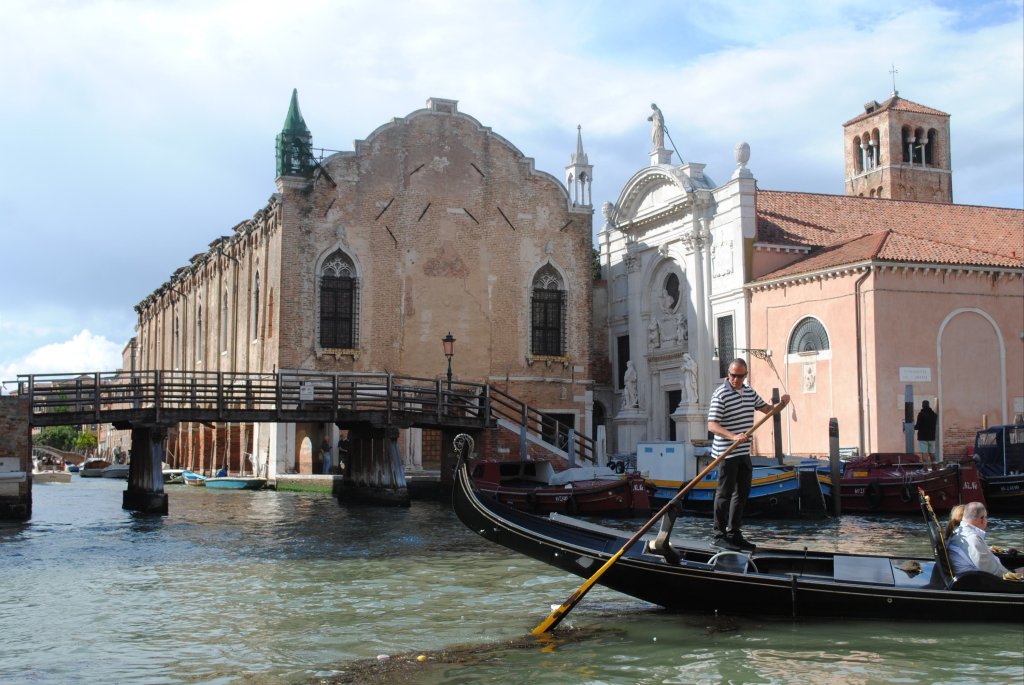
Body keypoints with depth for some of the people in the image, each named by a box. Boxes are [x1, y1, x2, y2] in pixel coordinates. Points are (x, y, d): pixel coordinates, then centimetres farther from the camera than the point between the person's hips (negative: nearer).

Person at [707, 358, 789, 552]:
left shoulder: (749, 392, 10)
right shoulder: (720, 394, -14)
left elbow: (767, 409, 23)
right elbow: (712, 425, -20)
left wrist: (781, 403, 1)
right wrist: (733, 436, -35)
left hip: (744, 452, 8)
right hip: (727, 454, -8)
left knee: (742, 493, 12)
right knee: (725, 494, -3)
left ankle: (734, 534, 21)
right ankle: (719, 535, 5)